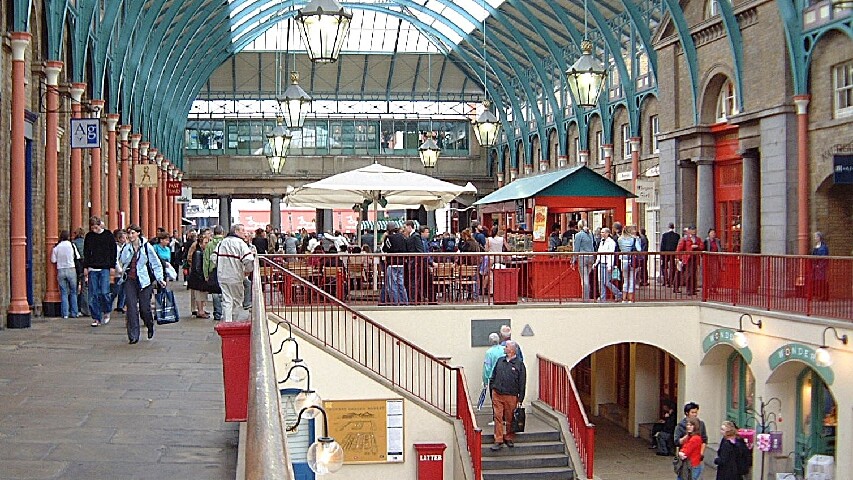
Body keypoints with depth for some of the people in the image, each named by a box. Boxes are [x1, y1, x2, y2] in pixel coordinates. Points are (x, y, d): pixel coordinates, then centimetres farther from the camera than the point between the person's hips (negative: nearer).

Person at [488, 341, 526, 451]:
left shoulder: (519, 364, -1)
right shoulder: (500, 361, 10)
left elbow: (522, 383, -1)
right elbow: (493, 376, 18)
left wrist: (520, 399, -3)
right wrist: (491, 388, 10)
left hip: (511, 396, -3)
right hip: (497, 394, 3)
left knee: (510, 419, 6)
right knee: (498, 417, -1)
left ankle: (508, 438, 22)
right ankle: (498, 441, 2)